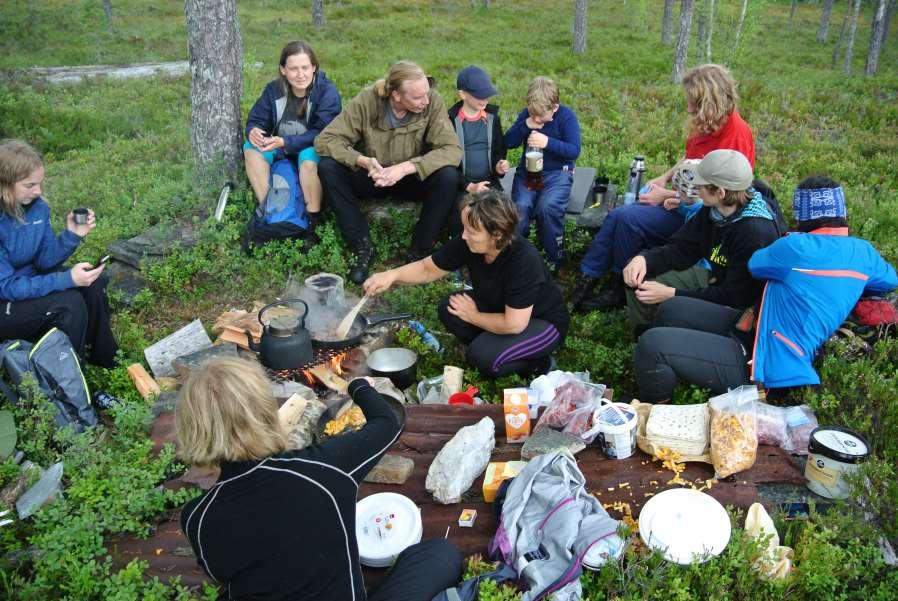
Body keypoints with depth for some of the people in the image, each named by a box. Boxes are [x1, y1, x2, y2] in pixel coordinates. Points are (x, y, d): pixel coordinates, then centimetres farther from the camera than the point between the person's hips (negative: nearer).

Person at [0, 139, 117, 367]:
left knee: (94, 282, -6)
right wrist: (67, 279, -32)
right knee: (69, 303, -25)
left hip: (28, 281, 7)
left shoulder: (37, 206, -8)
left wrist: (72, 235, -17)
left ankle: (104, 357, 11)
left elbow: (45, 260, 0)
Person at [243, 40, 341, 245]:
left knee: (309, 157, -39)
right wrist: (253, 131, -28)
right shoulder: (274, 89, -4)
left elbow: (322, 133, -26)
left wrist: (285, 142, -37)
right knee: (251, 147, -19)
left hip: (314, 149, -5)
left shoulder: (328, 92, -20)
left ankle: (313, 220, -25)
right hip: (281, 146, 5)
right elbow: (256, 119, -1)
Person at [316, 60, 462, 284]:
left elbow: (452, 149, -25)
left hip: (413, 178, 0)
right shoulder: (367, 100, -20)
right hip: (372, 176, 1)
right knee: (328, 167, -25)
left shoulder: (432, 101, -20)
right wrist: (363, 161, -36)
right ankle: (363, 247, -16)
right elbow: (325, 140, -19)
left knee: (448, 176, -31)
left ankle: (420, 251, -13)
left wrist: (405, 168, -37)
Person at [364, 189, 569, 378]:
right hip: (500, 308, 7)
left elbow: (513, 324, -32)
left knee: (483, 356, -27)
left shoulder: (524, 260, -36)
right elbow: (428, 268, -2)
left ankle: (537, 362, 0)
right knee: (449, 309, -14)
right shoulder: (467, 244, -17)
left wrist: (473, 316, -17)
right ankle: (493, 346, 5)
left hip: (544, 322, -7)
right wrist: (392, 275, -19)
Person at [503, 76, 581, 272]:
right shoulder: (526, 114, 5)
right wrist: (525, 125, -15)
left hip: (557, 172, -3)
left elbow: (574, 151, -13)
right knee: (520, 206, -25)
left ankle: (555, 258, -10)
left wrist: (548, 142, -27)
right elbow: (508, 142, 1)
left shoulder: (566, 116, -6)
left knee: (548, 207, -31)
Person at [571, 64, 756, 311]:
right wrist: (665, 178, 5)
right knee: (618, 215, -7)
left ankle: (620, 289, -1)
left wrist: (668, 196, -17)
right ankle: (586, 279, -2)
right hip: (679, 196, 9)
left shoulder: (736, 133, -22)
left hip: (697, 213, -8)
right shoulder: (707, 125, 4)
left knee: (628, 217, -21)